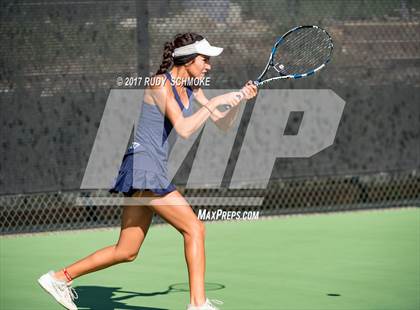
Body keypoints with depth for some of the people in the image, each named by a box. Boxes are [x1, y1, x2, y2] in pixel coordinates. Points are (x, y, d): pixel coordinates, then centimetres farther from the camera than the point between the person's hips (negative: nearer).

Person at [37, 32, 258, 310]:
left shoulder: (191, 89, 13)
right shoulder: (160, 84, -13)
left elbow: (223, 125, 14)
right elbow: (183, 130, -23)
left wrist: (238, 100, -2)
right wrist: (216, 102, -21)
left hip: (155, 170, 9)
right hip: (144, 166, -9)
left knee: (126, 252, 12)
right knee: (194, 228, -12)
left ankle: (60, 278, 21)